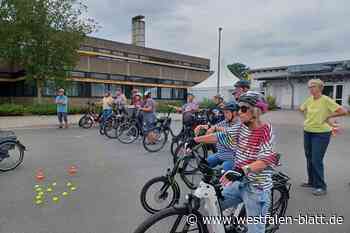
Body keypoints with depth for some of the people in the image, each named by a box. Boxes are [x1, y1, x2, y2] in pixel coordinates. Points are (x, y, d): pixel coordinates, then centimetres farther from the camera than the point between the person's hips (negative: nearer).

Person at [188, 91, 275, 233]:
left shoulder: (266, 131, -16)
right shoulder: (241, 127, 2)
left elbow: (267, 160, -26)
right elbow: (221, 136, 1)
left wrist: (244, 169, -40)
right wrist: (196, 140, -2)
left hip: (257, 187, -6)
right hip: (239, 182, 6)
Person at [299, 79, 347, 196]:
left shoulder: (326, 100, -14)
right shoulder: (309, 100, 3)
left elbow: (343, 111, -18)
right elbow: (302, 109, 23)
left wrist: (328, 116, -10)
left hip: (321, 134, -7)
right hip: (308, 132, 7)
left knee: (316, 160, -6)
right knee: (309, 159, 15)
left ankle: (321, 187, 9)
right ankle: (311, 181, 31)